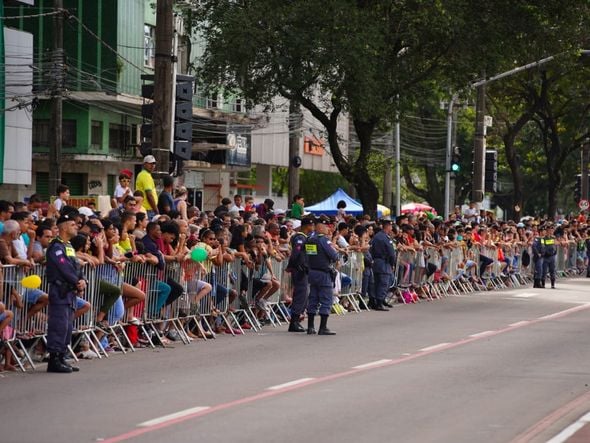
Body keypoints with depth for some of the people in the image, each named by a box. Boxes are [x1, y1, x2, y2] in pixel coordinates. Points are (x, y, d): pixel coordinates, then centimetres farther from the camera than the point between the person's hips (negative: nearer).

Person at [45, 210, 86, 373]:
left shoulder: (69, 246, 19)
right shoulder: (56, 247, -12)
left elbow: (76, 267, 16)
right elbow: (64, 268, -19)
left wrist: (82, 281, -2)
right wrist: (77, 283, -11)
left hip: (70, 292, 10)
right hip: (60, 291, -10)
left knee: (67, 327, 12)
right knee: (59, 326, -10)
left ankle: (61, 358, 17)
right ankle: (54, 361, -9)